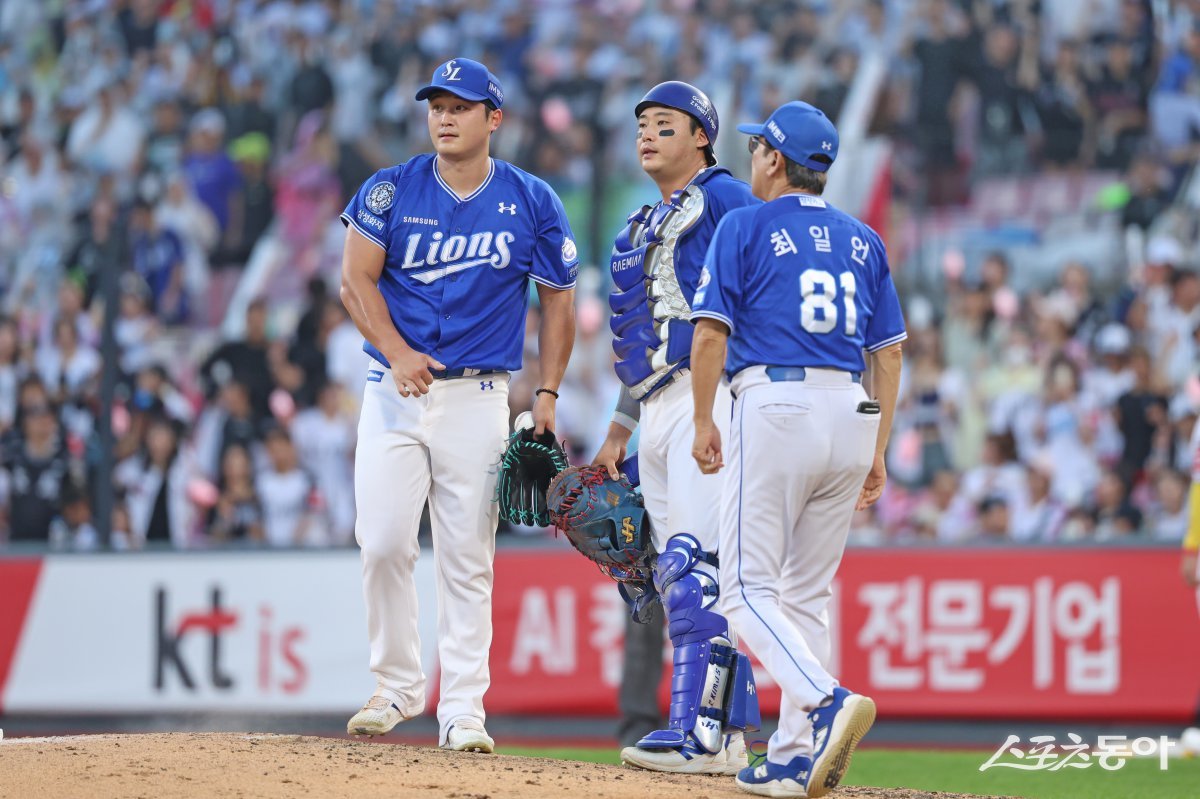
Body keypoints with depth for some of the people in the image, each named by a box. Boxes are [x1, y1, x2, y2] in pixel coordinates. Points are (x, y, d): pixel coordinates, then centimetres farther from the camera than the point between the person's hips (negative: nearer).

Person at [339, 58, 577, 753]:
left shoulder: (532, 202, 2)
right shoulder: (392, 191, 1)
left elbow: (558, 300, 9)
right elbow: (357, 280, -2)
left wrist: (548, 395, 2)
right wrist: (397, 353, -17)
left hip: (478, 396, 0)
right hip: (395, 390, 0)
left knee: (468, 558, -2)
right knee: (384, 543, -7)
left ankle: (463, 708, 3)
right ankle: (398, 687, 10)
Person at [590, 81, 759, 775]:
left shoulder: (724, 198, -1)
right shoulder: (645, 226, 26)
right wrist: (619, 431, 24)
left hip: (709, 394, -10)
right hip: (655, 408, 10)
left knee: (696, 561, -17)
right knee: (677, 574, 6)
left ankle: (699, 733, -23)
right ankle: (719, 735, 6)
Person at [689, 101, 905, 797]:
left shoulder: (745, 227, 2)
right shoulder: (863, 240, 16)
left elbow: (710, 331, -6)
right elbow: (890, 352, 15)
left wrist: (704, 422, 3)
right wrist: (877, 452, 18)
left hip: (775, 406, -6)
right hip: (851, 414, 6)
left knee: (748, 587, -4)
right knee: (808, 592, 12)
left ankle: (828, 700, -28)